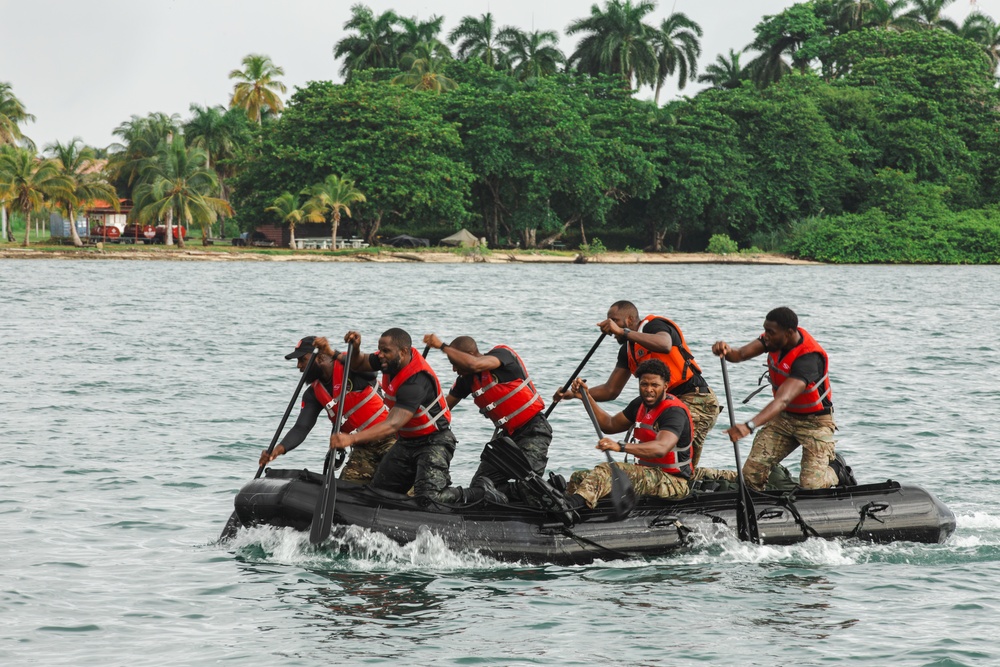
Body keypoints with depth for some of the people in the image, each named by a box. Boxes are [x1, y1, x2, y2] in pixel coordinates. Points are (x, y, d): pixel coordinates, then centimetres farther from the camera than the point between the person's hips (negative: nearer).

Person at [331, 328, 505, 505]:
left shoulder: (415, 382, -31)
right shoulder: (391, 360, -5)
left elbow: (392, 425, -40)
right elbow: (357, 364, 14)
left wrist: (351, 438, -48)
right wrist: (355, 348, -11)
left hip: (434, 442, -9)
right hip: (406, 442, 9)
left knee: (428, 498, -27)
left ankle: (483, 496, -3)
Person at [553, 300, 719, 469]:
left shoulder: (655, 325, -9)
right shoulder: (627, 350, 16)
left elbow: (665, 346, -34)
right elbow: (611, 390, 16)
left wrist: (622, 331, -37)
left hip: (697, 399, -10)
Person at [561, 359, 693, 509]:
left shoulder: (674, 412, -17)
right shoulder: (640, 404, 13)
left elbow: (661, 448, -35)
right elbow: (610, 425, 23)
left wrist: (621, 447, -48)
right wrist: (587, 397, 10)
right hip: (648, 473, 10)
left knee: (610, 470, -34)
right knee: (579, 477, -4)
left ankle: (577, 500, -58)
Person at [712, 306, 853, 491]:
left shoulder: (809, 357, -32)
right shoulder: (776, 338, -9)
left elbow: (783, 400, -43)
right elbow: (741, 354, -12)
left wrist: (749, 426, -54)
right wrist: (727, 351, -38)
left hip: (814, 421, -6)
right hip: (783, 418, 6)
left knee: (811, 485, -16)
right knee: (751, 473, -10)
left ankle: (835, 469, 17)